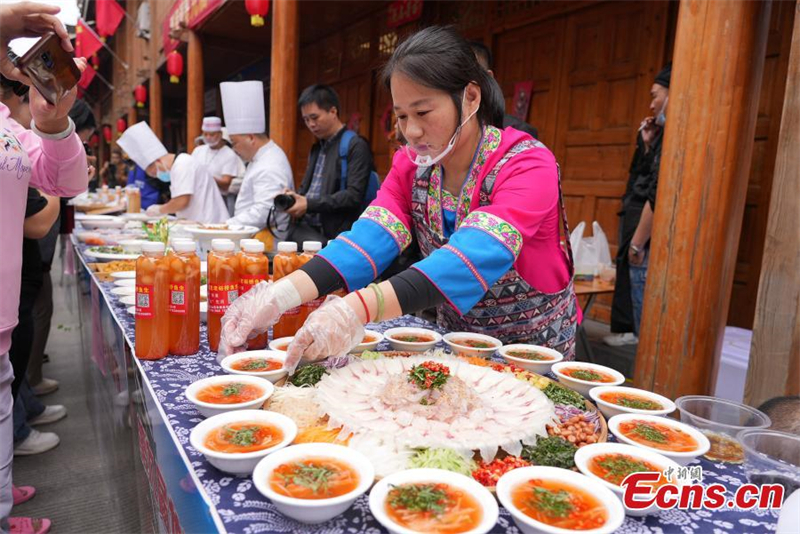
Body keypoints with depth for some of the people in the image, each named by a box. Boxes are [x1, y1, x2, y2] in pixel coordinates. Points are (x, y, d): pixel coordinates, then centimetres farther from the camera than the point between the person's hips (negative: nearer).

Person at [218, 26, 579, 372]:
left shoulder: (527, 165, -23)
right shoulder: (411, 165, -6)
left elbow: (476, 258, -38)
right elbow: (370, 238, -20)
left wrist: (357, 309, -50)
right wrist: (281, 295, -35)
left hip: (534, 351, -3)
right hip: (456, 343, 3)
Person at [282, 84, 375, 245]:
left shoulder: (356, 146, -4)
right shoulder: (316, 148, 21)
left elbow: (354, 195, -14)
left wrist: (310, 204, -17)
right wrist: (293, 197, 3)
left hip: (332, 235, -7)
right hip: (305, 226, 7)